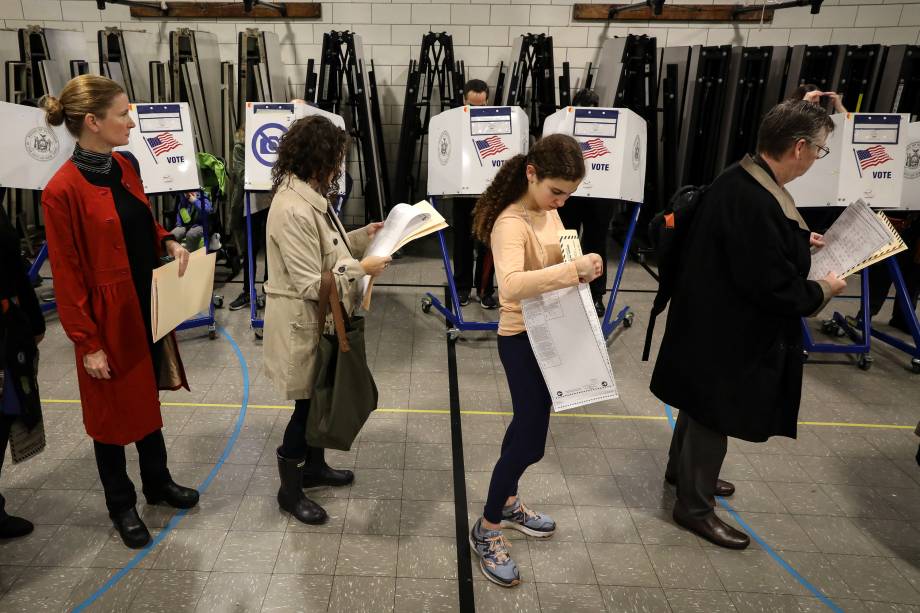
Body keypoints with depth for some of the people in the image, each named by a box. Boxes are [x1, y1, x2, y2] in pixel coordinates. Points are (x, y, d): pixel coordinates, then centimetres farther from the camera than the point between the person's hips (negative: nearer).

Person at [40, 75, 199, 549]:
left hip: (147, 305, 7)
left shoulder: (125, 165, 3)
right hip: (107, 316, -7)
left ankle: (158, 483, 40)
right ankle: (121, 505, 31)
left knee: (148, 396, 21)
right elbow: (67, 277, -17)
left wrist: (169, 243, -4)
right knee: (111, 411, 11)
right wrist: (87, 343, -15)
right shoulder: (62, 190, -20)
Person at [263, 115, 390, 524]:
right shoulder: (293, 209, -27)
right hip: (301, 322, -10)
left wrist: (364, 236, 7)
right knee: (308, 404, 5)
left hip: (319, 319, 10)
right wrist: (361, 270, -20)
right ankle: (289, 490, 25)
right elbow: (310, 283, -26)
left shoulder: (309, 195, 5)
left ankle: (314, 467, 42)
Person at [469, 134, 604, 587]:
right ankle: (486, 529, 16)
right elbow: (511, 285, -42)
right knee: (530, 441, -4)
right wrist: (573, 270, -43)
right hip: (522, 339, -9)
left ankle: (507, 503, 40)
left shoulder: (549, 212, 4)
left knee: (528, 423, 21)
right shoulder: (510, 224, -25)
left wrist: (580, 268, -6)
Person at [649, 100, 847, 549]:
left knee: (702, 407, 26)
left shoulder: (740, 180, 1)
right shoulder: (755, 202, -31)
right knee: (714, 417, 7)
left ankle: (683, 469, 48)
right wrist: (822, 291, -12)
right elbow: (771, 287, -29)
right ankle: (694, 507, 26)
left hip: (716, 321, 10)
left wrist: (798, 243, 19)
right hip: (727, 331, -10)